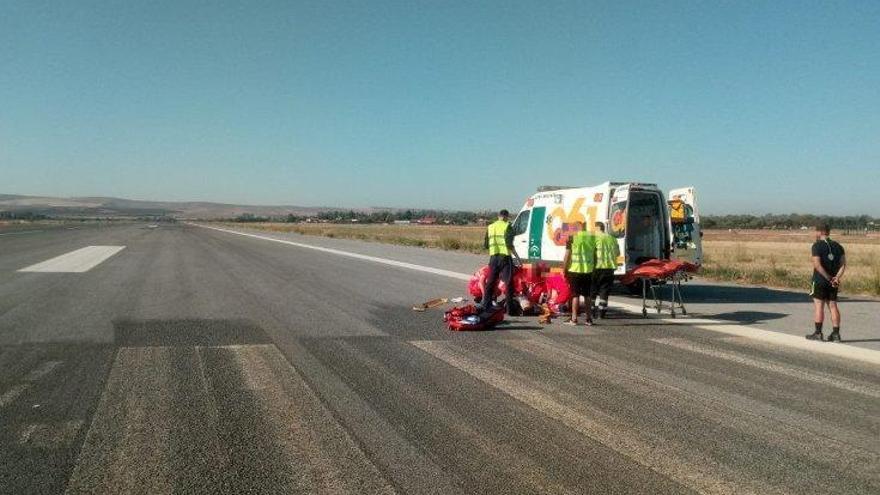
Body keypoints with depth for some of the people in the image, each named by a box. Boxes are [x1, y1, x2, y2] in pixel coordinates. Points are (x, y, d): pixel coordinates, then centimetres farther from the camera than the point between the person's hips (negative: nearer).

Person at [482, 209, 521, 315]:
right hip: (505, 256, -5)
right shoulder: (507, 226, -5)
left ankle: (486, 306, 15)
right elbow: (509, 244, -14)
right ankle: (509, 308, -3)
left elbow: (486, 245, 16)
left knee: (490, 282, 13)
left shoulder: (490, 227, 13)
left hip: (493, 257, 5)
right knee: (509, 283, 0)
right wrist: (517, 256, -9)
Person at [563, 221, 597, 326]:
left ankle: (574, 319, 3)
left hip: (575, 270, -3)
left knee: (575, 295, 2)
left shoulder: (572, 237, -8)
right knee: (587, 295, 11)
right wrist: (594, 269, 17)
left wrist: (565, 270, 1)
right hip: (588, 270, 3)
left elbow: (567, 255, -7)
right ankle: (589, 319, 13)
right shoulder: (593, 237, 4)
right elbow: (595, 255, 8)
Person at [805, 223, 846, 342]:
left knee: (818, 306, -1)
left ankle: (818, 333, 0)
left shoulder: (817, 245, -9)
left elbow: (817, 264, -19)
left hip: (820, 280, -6)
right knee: (833, 306, 8)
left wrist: (829, 278, -15)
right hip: (833, 282, 6)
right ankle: (836, 333, 8)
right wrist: (837, 277, -9)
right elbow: (843, 264, 1)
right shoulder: (838, 246, 10)